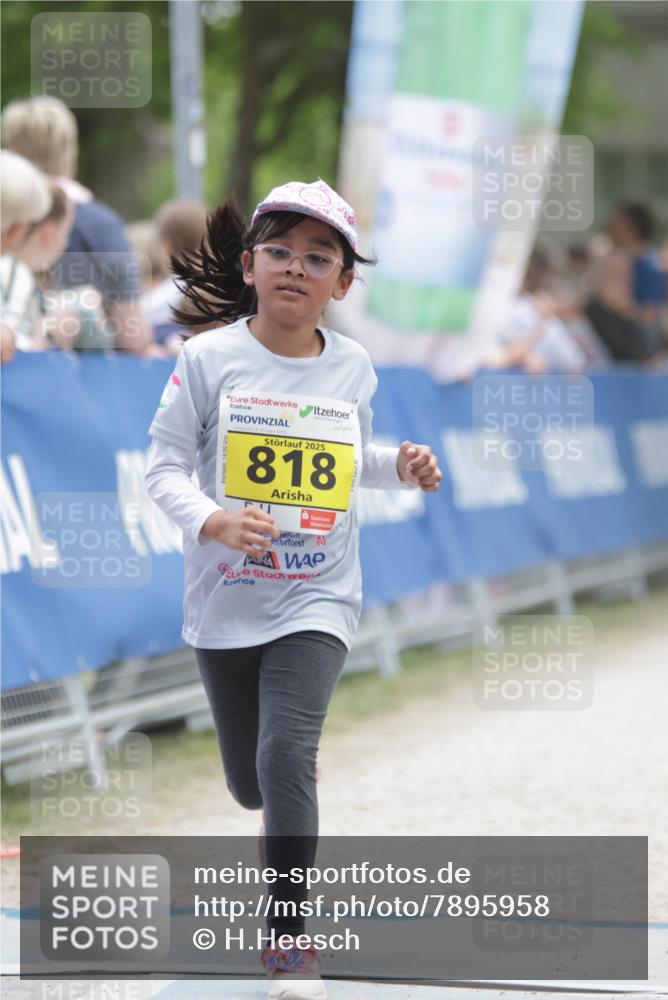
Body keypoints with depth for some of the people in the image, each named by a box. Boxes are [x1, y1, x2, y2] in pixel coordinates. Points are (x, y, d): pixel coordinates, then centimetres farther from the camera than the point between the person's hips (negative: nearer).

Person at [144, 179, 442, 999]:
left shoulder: (352, 367, 1)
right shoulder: (210, 357, -9)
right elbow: (165, 466, -8)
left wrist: (402, 469, 0)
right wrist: (212, 522, -26)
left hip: (317, 601, 0)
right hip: (226, 601, 0)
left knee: (287, 754, -21)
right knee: (248, 783, 13)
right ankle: (286, 816, 53)